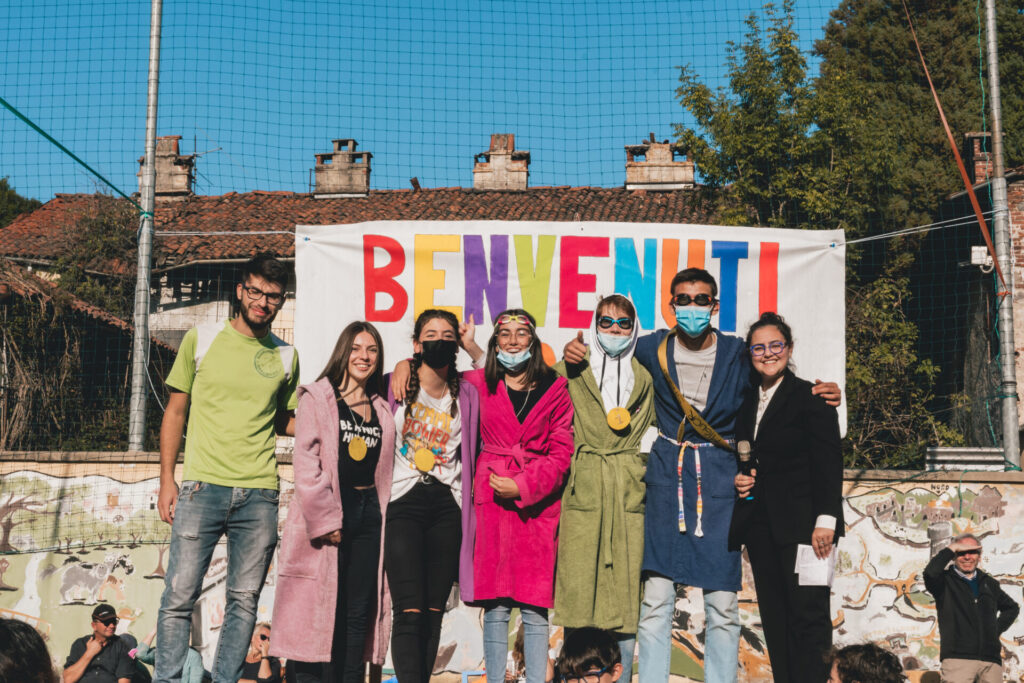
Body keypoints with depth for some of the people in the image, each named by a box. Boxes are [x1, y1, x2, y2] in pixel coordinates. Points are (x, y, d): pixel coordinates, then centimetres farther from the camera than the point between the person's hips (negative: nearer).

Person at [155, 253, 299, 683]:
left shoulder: (286, 356, 10)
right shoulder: (201, 339, 5)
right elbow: (175, 411, 8)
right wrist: (167, 480, 2)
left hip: (260, 493, 2)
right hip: (202, 486, -2)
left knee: (244, 600, 5)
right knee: (180, 595, -4)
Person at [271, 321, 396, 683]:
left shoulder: (383, 408, 17)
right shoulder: (317, 398, 1)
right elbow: (305, 462, -8)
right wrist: (324, 518, -14)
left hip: (368, 514, 5)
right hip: (325, 515, -5)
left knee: (358, 613, 6)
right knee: (320, 610, -5)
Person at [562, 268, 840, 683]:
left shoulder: (738, 354, 1)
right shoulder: (653, 349, 4)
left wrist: (820, 397, -7)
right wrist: (576, 350, -1)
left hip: (719, 478, 0)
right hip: (667, 476, 1)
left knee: (722, 602, 0)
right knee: (656, 597, -2)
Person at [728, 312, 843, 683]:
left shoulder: (811, 397, -2)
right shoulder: (748, 404, 17)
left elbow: (828, 463, -7)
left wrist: (826, 519, -16)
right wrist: (739, 479, 5)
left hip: (801, 525, -6)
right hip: (759, 525, 6)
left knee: (809, 617, -7)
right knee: (775, 621, 6)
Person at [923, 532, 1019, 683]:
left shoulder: (989, 583, 20)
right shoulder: (945, 581, 6)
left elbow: (1012, 607, 37)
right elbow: (930, 573, -19)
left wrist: (997, 628, 19)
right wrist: (951, 549, -8)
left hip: (991, 660, 5)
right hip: (958, 658, -4)